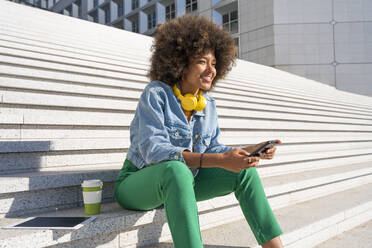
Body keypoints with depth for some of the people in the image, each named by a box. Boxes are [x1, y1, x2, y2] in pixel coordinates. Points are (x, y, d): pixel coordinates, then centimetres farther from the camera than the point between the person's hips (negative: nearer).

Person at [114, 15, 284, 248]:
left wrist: (248, 151, -13)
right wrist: (219, 160, -36)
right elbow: (153, 150, -29)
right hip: (137, 183, -6)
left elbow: (212, 149, 5)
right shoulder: (156, 94, -17)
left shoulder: (208, 105, 3)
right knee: (176, 169, -40)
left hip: (180, 184, 6)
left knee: (245, 170, -8)